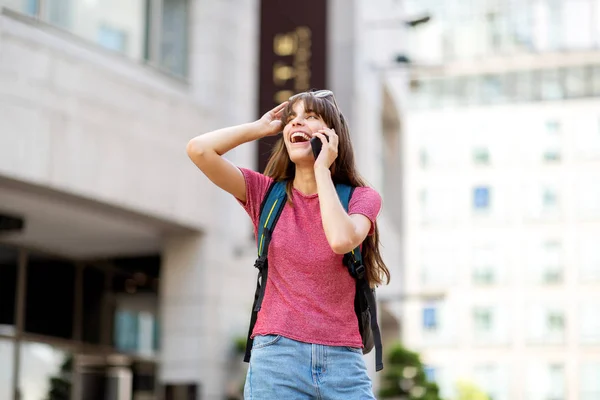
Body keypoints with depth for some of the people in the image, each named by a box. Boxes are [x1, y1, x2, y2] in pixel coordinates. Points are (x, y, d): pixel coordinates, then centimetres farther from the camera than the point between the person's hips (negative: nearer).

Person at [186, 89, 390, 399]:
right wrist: (261, 127, 7)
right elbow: (199, 149, -3)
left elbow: (342, 240, -16)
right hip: (277, 356, 0)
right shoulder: (266, 193, 9)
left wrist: (322, 169, -5)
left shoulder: (361, 198, 7)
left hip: (343, 361, 0)